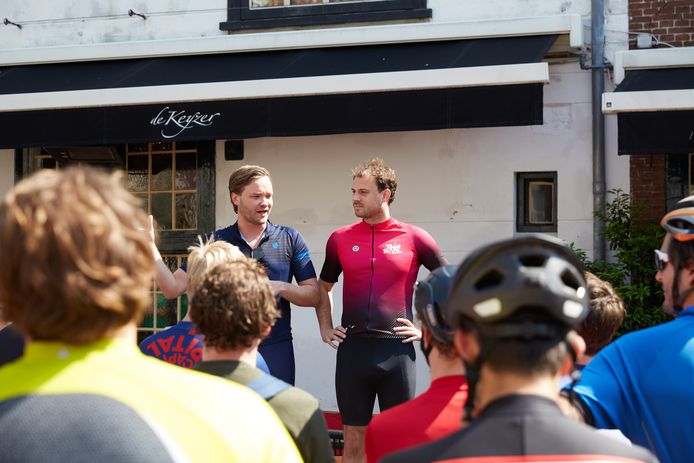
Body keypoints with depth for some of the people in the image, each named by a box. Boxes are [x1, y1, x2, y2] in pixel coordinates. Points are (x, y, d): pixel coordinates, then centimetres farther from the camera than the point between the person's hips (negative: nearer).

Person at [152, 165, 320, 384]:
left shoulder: (290, 239, 3)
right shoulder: (216, 242, 4)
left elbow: (314, 296, 2)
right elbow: (173, 288, 0)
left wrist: (280, 287, -15)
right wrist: (150, 247, -11)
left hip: (276, 350, 0)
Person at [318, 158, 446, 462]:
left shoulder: (414, 238, -1)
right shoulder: (340, 238, 6)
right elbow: (324, 287, 22)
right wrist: (325, 328, 12)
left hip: (397, 348, -2)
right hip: (352, 347, 2)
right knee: (353, 436, 8)